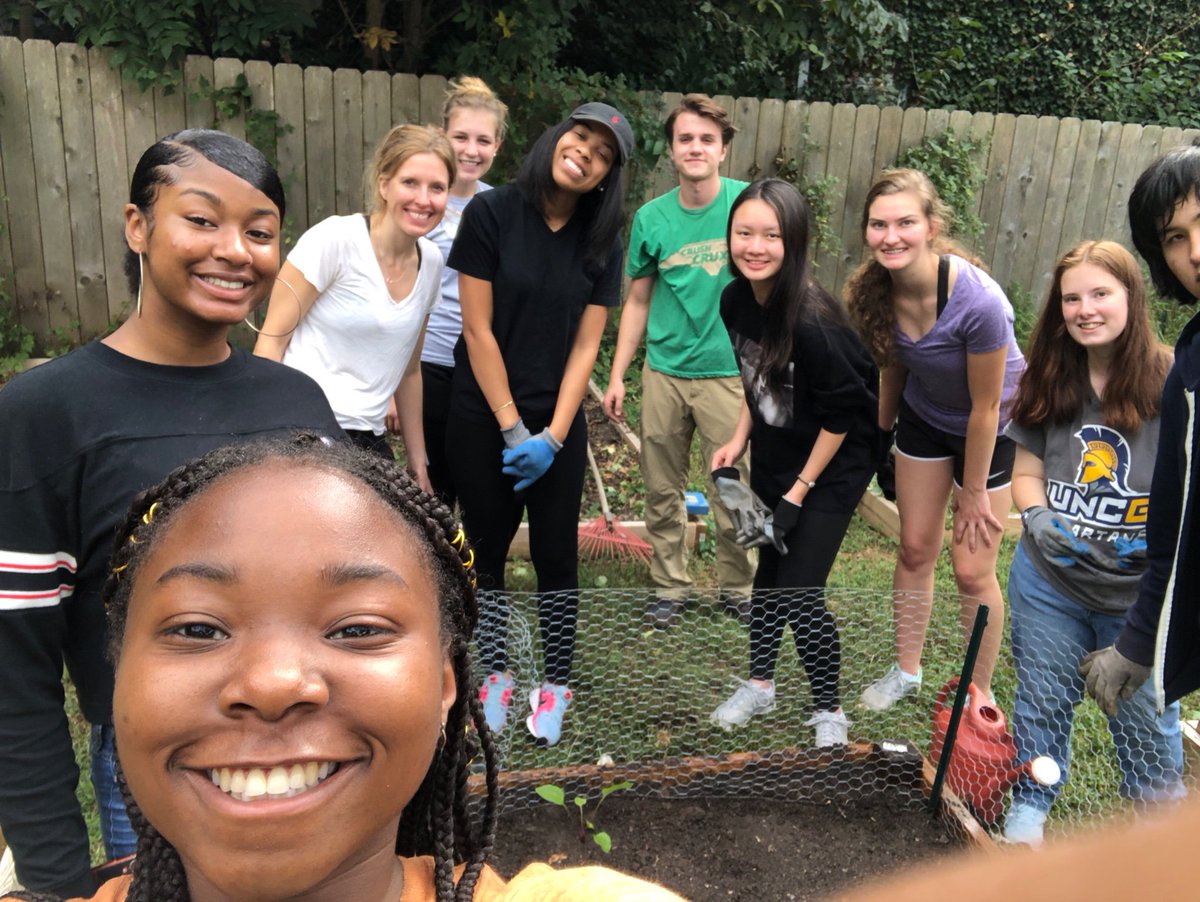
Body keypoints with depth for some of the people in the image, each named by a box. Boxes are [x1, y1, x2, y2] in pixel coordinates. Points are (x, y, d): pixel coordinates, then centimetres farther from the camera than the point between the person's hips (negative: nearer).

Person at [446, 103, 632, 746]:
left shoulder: (601, 243, 1)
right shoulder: (491, 214, -9)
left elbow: (585, 345, -2)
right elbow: (478, 330, -11)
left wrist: (552, 435, -11)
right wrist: (512, 428, -13)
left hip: (559, 423, 2)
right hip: (483, 417, -1)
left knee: (556, 555, 7)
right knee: (488, 549, 10)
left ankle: (554, 685, 24)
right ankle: (496, 675, 29)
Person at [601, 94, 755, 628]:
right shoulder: (651, 218, 1)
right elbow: (638, 302, 8)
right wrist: (617, 377, 5)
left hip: (728, 373, -2)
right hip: (663, 373, 3)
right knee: (662, 492, 11)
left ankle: (738, 589, 27)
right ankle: (669, 588, 29)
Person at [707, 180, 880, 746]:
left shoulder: (812, 322, -30)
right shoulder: (736, 300, -9)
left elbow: (840, 415, -21)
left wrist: (799, 492, -15)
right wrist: (738, 440, 2)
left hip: (833, 465, -6)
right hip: (772, 456, 7)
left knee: (800, 591, -4)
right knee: (769, 570, 17)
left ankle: (829, 710, 20)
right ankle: (760, 686, 36)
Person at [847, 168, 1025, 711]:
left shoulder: (978, 301, -36)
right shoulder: (875, 288, -19)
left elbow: (985, 408, -24)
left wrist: (973, 494, -14)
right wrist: (882, 430, 12)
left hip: (991, 429, -4)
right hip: (924, 418, 5)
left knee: (971, 570, 1)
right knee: (915, 548, 13)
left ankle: (979, 692, 24)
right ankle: (906, 671, 32)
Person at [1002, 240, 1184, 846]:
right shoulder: (1050, 381, 2)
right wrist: (1037, 516, -10)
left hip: (1142, 592, -3)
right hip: (1048, 578, 3)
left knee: (1144, 716, 12)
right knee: (1043, 698, 18)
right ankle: (1029, 806, 41)